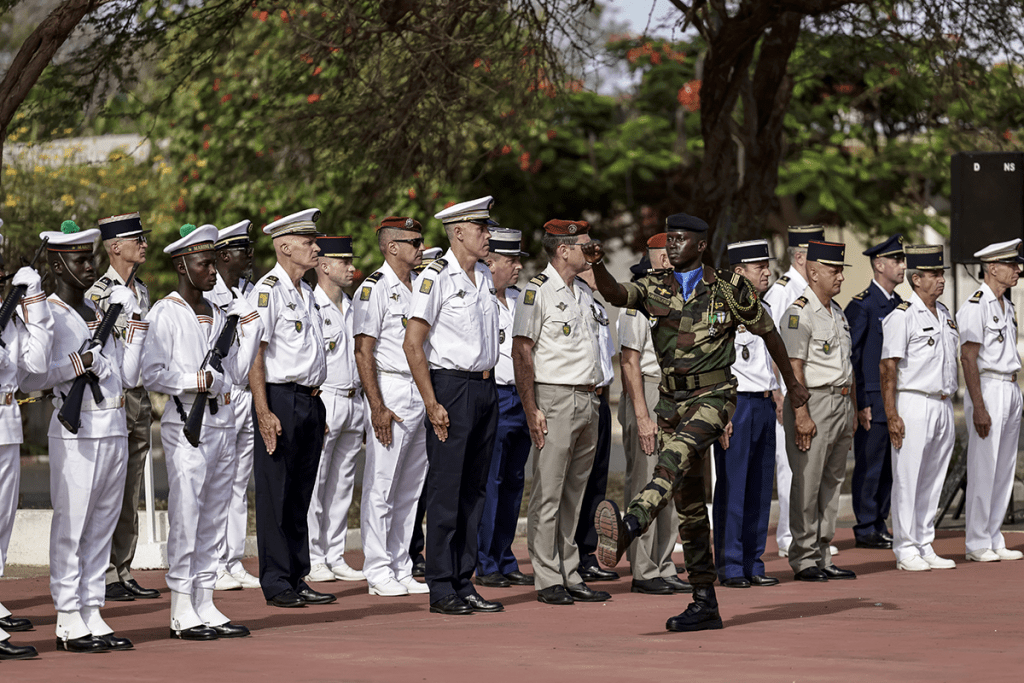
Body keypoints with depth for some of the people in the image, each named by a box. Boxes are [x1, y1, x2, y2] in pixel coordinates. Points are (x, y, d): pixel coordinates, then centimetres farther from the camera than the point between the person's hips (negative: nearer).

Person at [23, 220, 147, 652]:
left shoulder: (100, 312, 16)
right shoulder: (47, 315, -6)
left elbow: (128, 377, 15)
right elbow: (28, 379, -14)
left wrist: (134, 322, 8)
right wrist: (79, 364, -17)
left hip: (114, 429, 7)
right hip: (75, 433, -7)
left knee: (102, 525, 9)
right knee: (71, 526, -5)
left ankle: (92, 613, 14)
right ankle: (69, 620, -1)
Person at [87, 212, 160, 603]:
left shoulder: (142, 291, 14)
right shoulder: (99, 293, -9)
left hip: (141, 395, 8)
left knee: (130, 493, 10)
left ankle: (123, 571, 14)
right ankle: (103, 575, -1)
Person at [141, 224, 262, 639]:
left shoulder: (219, 315, 16)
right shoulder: (165, 314, -5)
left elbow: (236, 373, 15)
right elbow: (151, 375, -10)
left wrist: (251, 328, 8)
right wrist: (192, 381, -19)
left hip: (223, 423, 7)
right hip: (186, 423, -7)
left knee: (213, 518, 9)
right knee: (185, 516, -7)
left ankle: (205, 604, 14)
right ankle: (182, 612, -4)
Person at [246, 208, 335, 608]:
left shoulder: (306, 293, 17)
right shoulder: (267, 291, -10)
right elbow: (254, 355, -15)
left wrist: (318, 407, 18)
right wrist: (263, 413, -20)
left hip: (310, 401, 8)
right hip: (281, 400, -8)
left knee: (300, 497, 11)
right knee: (276, 497, -4)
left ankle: (297, 579, 15)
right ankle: (276, 584, -1)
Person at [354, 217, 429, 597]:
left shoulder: (422, 286, 15)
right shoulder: (374, 289, -8)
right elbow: (363, 352, -12)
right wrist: (378, 408, -19)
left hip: (423, 392, 8)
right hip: (391, 392, -8)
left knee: (411, 489, 9)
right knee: (381, 487, -5)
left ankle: (401, 569, 15)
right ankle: (378, 572, -1)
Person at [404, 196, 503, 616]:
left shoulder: (484, 277, 13)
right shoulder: (436, 278, -10)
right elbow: (412, 344, -13)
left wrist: (488, 385, 16)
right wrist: (432, 404, -16)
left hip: (486, 388, 8)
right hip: (451, 388, -8)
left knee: (474, 490, 9)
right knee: (446, 492, -5)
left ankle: (464, 584, 15)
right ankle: (442, 590, -2)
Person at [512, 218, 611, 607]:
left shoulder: (585, 293, 17)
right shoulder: (537, 292, -8)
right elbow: (521, 353, -11)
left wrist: (595, 394, 17)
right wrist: (532, 410, -16)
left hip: (588, 400, 8)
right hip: (555, 399, -8)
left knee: (574, 495, 10)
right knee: (548, 494, -6)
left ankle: (570, 577, 14)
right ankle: (547, 580, -4)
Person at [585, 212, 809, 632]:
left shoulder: (729, 289, -1)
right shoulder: (654, 288, 7)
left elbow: (767, 332, 11)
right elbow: (614, 294, -12)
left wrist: (791, 382, 21)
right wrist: (597, 265, -34)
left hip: (712, 397, -5)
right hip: (672, 401, 5)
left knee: (676, 455, -35)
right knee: (689, 506, 6)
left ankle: (630, 526, -59)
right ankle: (705, 604, 11)